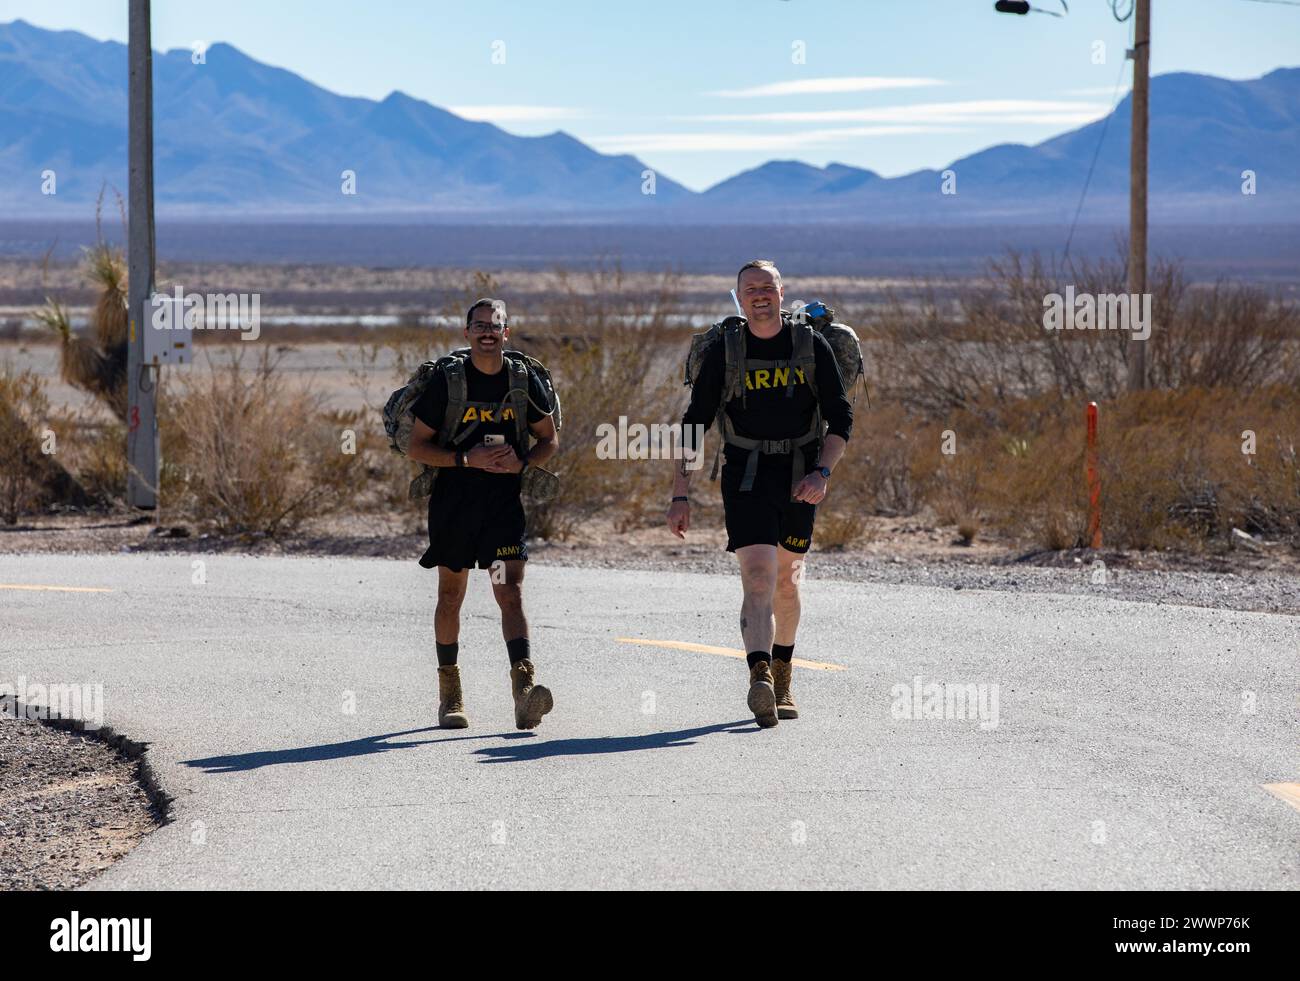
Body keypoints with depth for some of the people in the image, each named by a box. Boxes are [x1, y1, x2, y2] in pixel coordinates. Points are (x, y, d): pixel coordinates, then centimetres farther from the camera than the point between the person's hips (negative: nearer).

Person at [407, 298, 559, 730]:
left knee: (511, 593, -13)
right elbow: (417, 446, -3)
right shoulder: (447, 381, -5)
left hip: (505, 502, 0)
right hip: (453, 502, 0)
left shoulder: (524, 379, 1)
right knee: (451, 595, 10)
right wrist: (466, 459, -17)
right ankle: (449, 693, 21)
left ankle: (525, 687, -25)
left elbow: (549, 440, 11)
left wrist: (522, 461, -10)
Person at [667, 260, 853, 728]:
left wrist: (822, 473, -16)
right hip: (746, 476, -2)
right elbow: (693, 426, 1)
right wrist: (680, 495, -6)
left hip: (799, 479, 2)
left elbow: (841, 419, 0)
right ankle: (760, 680, -33)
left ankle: (782, 677, 34)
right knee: (758, 578, -17)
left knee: (786, 580, 13)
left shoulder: (812, 346, 0)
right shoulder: (723, 353, -2)